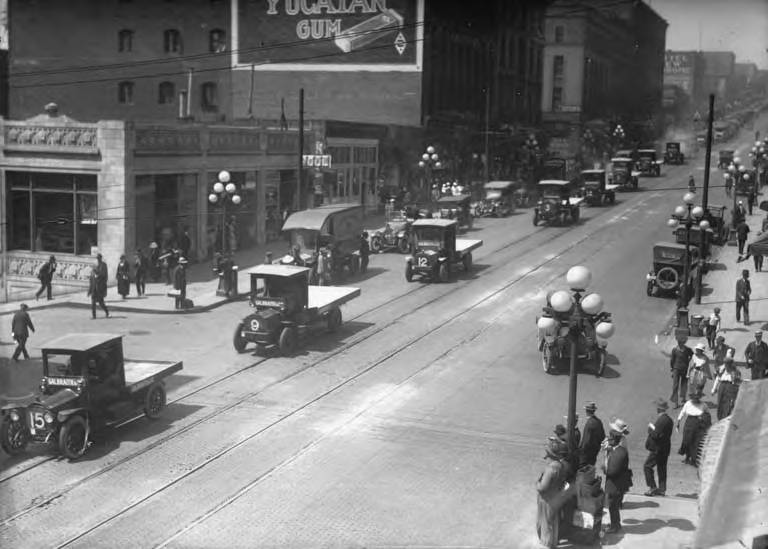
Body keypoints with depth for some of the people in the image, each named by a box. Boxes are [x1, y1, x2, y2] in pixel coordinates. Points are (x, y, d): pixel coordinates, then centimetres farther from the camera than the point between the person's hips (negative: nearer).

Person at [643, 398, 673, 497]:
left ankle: (653, 487, -2)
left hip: (658, 449, -10)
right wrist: (652, 429, 2)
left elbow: (656, 435, -25)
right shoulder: (669, 419, 8)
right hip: (665, 449, 10)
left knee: (647, 466, -1)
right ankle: (662, 489, 20)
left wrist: (651, 428, -8)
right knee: (662, 468, 15)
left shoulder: (661, 420, -22)